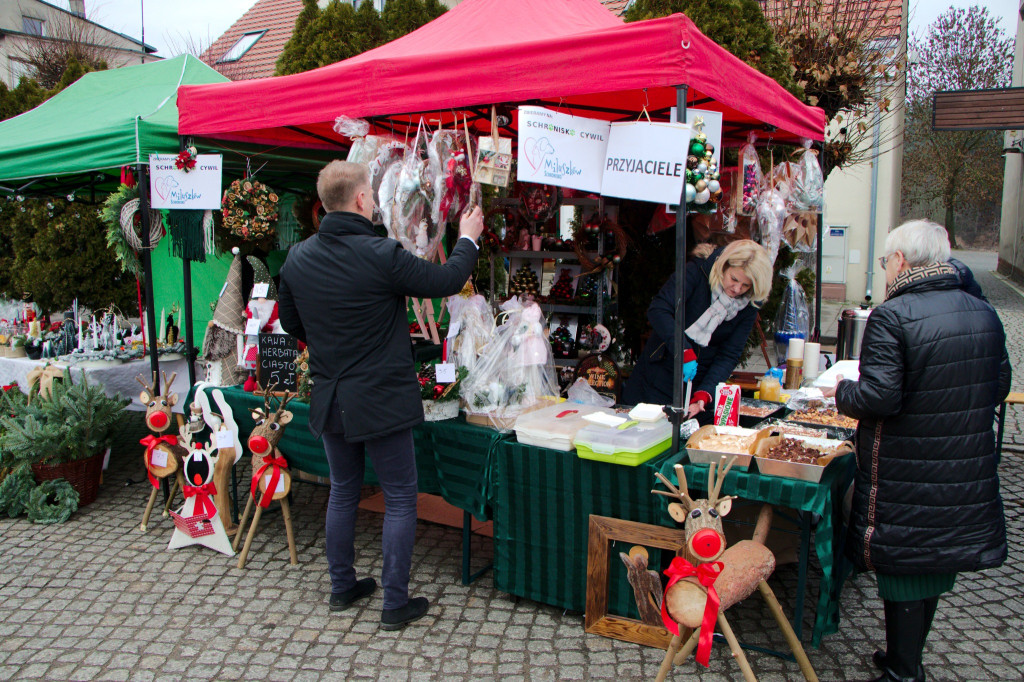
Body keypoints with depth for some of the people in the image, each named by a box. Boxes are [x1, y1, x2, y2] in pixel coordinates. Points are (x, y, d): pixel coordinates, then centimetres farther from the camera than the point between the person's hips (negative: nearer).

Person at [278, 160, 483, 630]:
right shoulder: (382, 255, -20)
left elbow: (290, 322, 12)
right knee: (400, 498, 8)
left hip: (329, 398, 6)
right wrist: (467, 239, 8)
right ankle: (396, 604, 15)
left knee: (342, 492, 21)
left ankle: (342, 587, 34)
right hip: (380, 400, -6)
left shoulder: (298, 258, -2)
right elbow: (446, 281, -9)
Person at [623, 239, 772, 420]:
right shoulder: (697, 272, -14)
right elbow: (658, 309, -25)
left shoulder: (748, 307, -4)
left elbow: (729, 355, -6)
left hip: (699, 382, 2)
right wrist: (684, 352, -34)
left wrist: (705, 393, -21)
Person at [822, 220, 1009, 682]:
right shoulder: (984, 315, 3)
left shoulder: (891, 318, -18)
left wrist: (842, 393, -4)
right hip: (968, 476, 7)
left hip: (906, 480, -7)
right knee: (937, 570, 20)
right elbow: (999, 387, 11)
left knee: (902, 573, 8)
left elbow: (879, 397, -23)